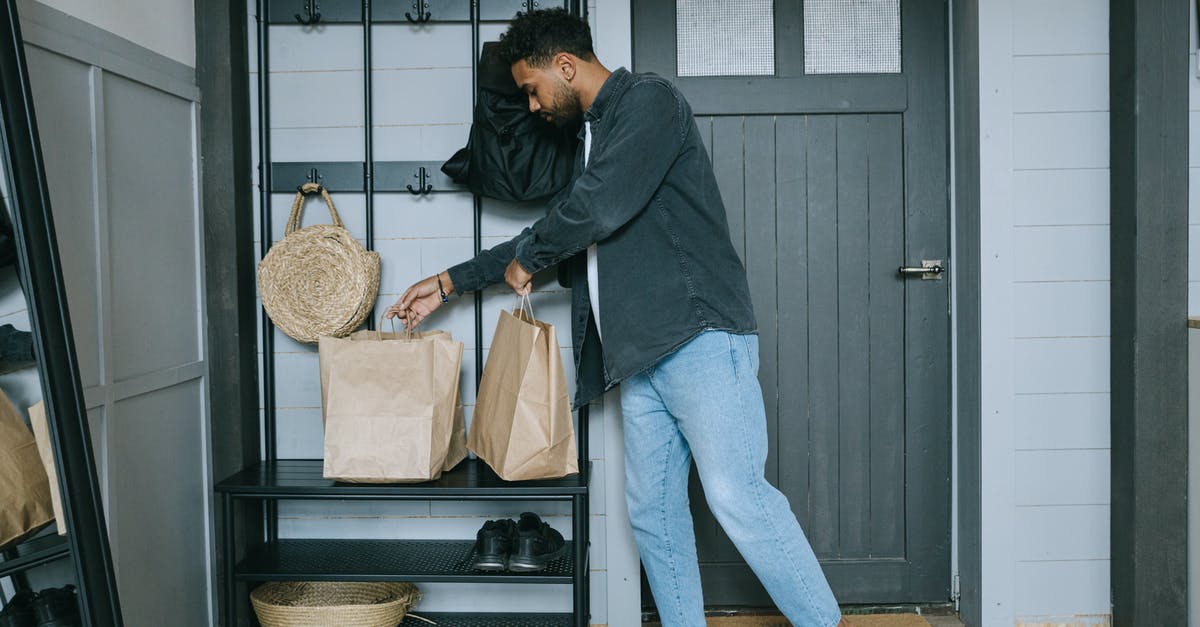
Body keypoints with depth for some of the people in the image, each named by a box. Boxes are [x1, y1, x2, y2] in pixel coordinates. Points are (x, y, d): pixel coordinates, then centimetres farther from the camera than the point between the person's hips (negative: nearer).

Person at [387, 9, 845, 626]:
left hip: (699, 340, -9)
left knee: (735, 494, -14)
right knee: (652, 512, 8)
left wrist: (526, 258, 0)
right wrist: (450, 282, 33)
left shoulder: (648, 99, -4)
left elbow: (600, 206, -18)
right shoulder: (591, 134, 25)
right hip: (640, 355, 9)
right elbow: (558, 231, 33)